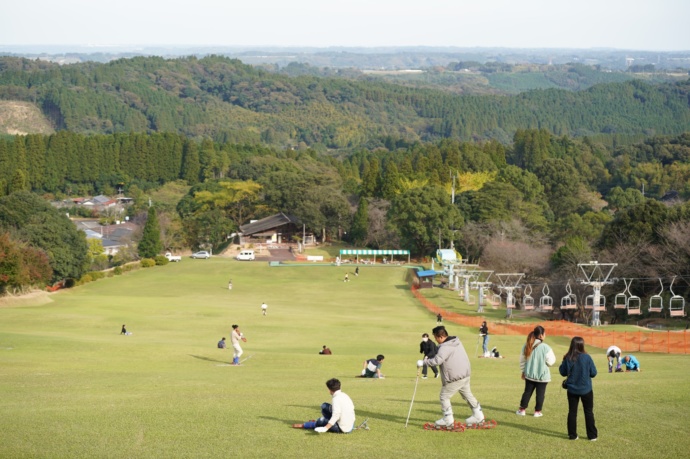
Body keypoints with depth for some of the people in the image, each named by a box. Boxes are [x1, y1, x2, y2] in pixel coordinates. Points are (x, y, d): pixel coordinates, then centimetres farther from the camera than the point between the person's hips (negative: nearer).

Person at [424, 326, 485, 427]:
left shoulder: (445, 347, -20)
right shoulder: (457, 342, 10)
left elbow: (437, 360, -30)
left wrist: (425, 361, -14)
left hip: (455, 378, -9)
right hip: (465, 374, 9)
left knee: (444, 396, 5)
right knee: (467, 395, 23)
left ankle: (448, 420, 8)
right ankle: (478, 416, 29)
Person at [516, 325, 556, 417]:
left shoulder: (527, 346, -3)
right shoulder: (545, 347, -19)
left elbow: (522, 360, 6)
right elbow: (550, 362, -14)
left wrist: (523, 371, 19)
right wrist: (553, 357, 8)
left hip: (529, 374, 4)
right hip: (542, 375, -4)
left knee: (527, 391, 17)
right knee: (540, 393, 10)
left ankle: (522, 409, 21)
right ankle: (537, 411, 16)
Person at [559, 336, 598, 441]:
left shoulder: (568, 358, -10)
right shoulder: (587, 357, -14)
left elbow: (563, 372, -1)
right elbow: (593, 373, -8)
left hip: (572, 390, 1)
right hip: (586, 389, -1)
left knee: (572, 412, 11)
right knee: (589, 412, 10)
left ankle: (572, 435, 11)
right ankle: (592, 435, 13)